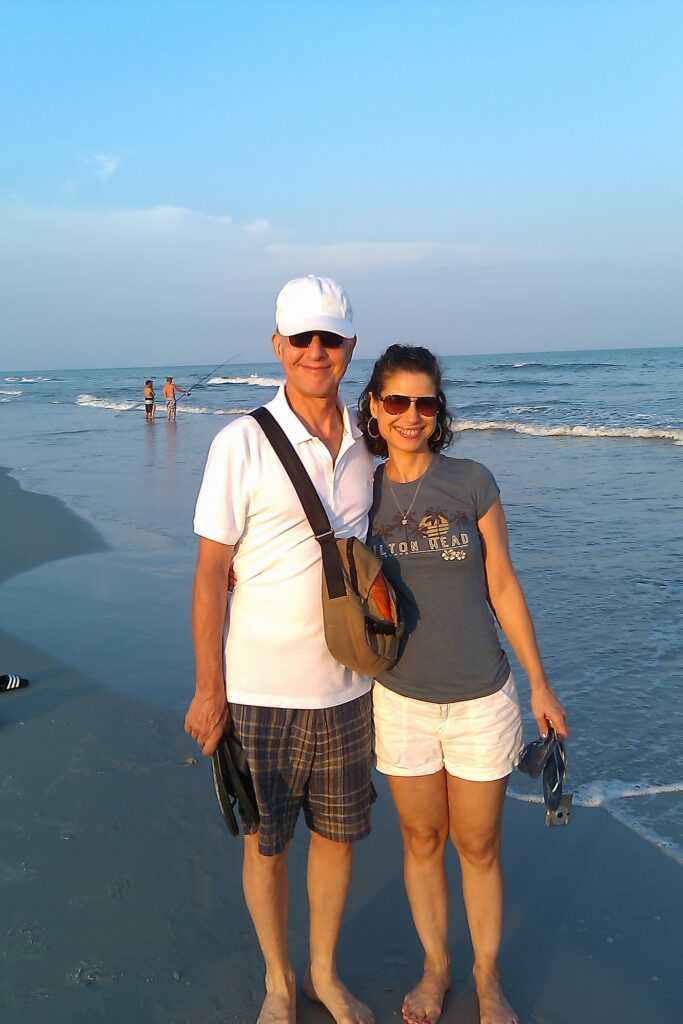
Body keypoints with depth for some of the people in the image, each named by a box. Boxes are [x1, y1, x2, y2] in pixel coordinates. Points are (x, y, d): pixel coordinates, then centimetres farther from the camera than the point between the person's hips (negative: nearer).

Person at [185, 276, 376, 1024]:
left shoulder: (363, 444, 2)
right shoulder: (242, 443, -12)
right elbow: (211, 571, -10)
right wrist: (208, 688, -10)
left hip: (346, 684, 4)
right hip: (261, 688, -4)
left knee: (337, 830, 16)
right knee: (267, 841, 11)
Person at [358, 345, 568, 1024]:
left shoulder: (471, 483, -7)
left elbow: (502, 586, -2)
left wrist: (539, 684, 1)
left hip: (481, 700, -1)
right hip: (400, 700, 2)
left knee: (479, 846, 13)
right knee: (422, 842, 17)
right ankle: (435, 967, 39)